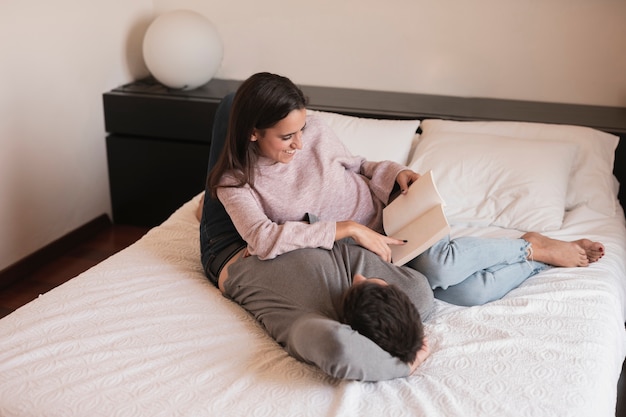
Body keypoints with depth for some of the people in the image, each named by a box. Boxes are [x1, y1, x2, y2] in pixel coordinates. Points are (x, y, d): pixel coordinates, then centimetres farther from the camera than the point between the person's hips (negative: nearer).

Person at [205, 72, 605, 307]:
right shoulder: (234, 182, -15)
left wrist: (394, 172, -11)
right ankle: (537, 257, 2)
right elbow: (262, 238, -31)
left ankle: (533, 247, -7)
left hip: (383, 213, 1)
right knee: (468, 291, -20)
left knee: (437, 263, -32)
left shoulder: (314, 130, -8)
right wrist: (349, 229, -33)